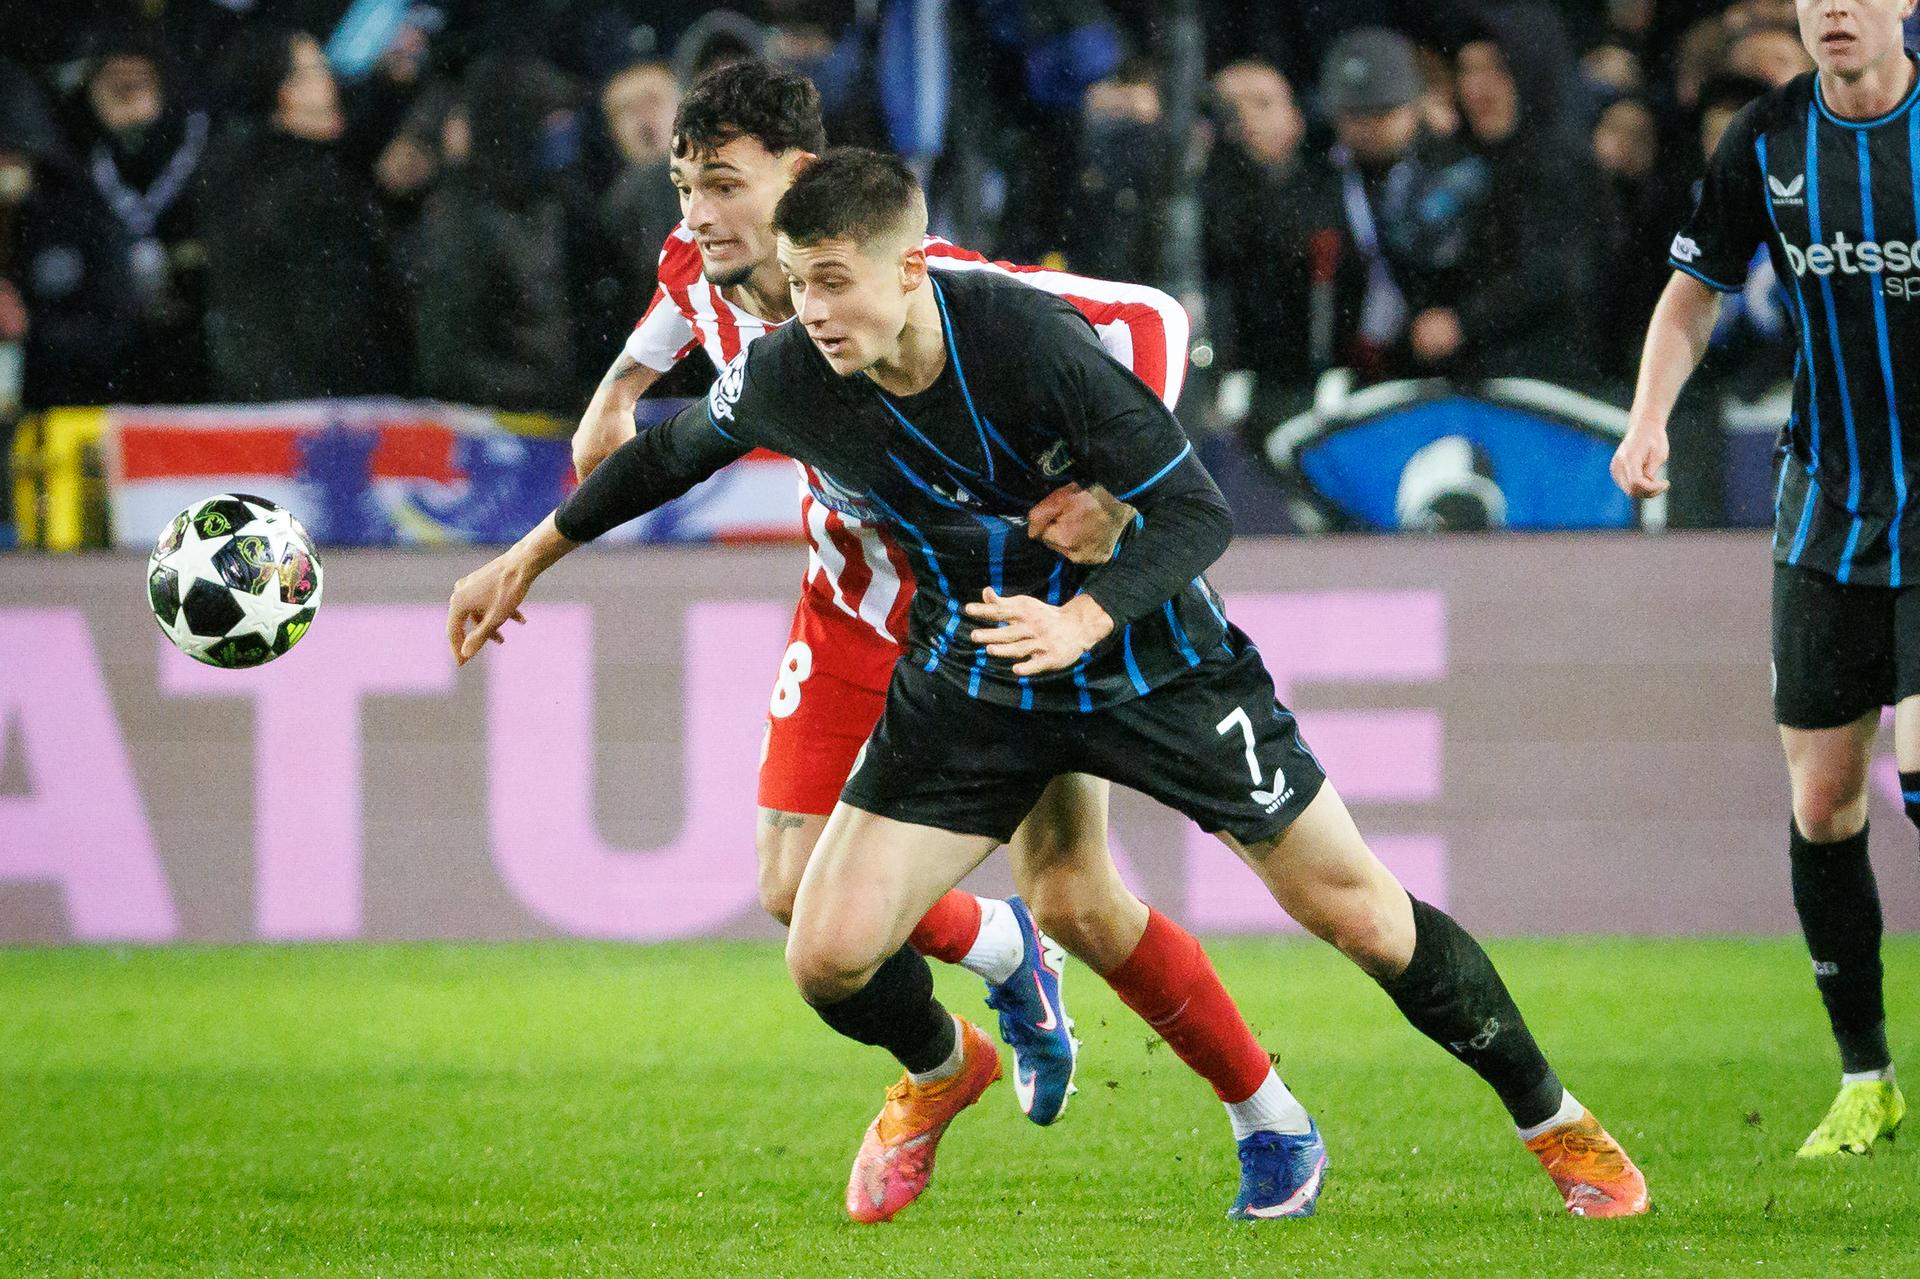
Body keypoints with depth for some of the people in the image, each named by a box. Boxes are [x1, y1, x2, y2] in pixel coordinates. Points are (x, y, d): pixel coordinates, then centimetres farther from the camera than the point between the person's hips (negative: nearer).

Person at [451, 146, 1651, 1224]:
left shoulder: (1029, 338, -30)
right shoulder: (786, 379, -17)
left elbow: (1197, 511, -25)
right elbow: (673, 450, 6)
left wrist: (1079, 620, -40)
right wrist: (530, 557, 14)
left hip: (1151, 661, -3)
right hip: (970, 679, 3)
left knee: (1358, 911, -2)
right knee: (830, 955, -9)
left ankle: (1553, 1119, 21)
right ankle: (942, 1070, 29)